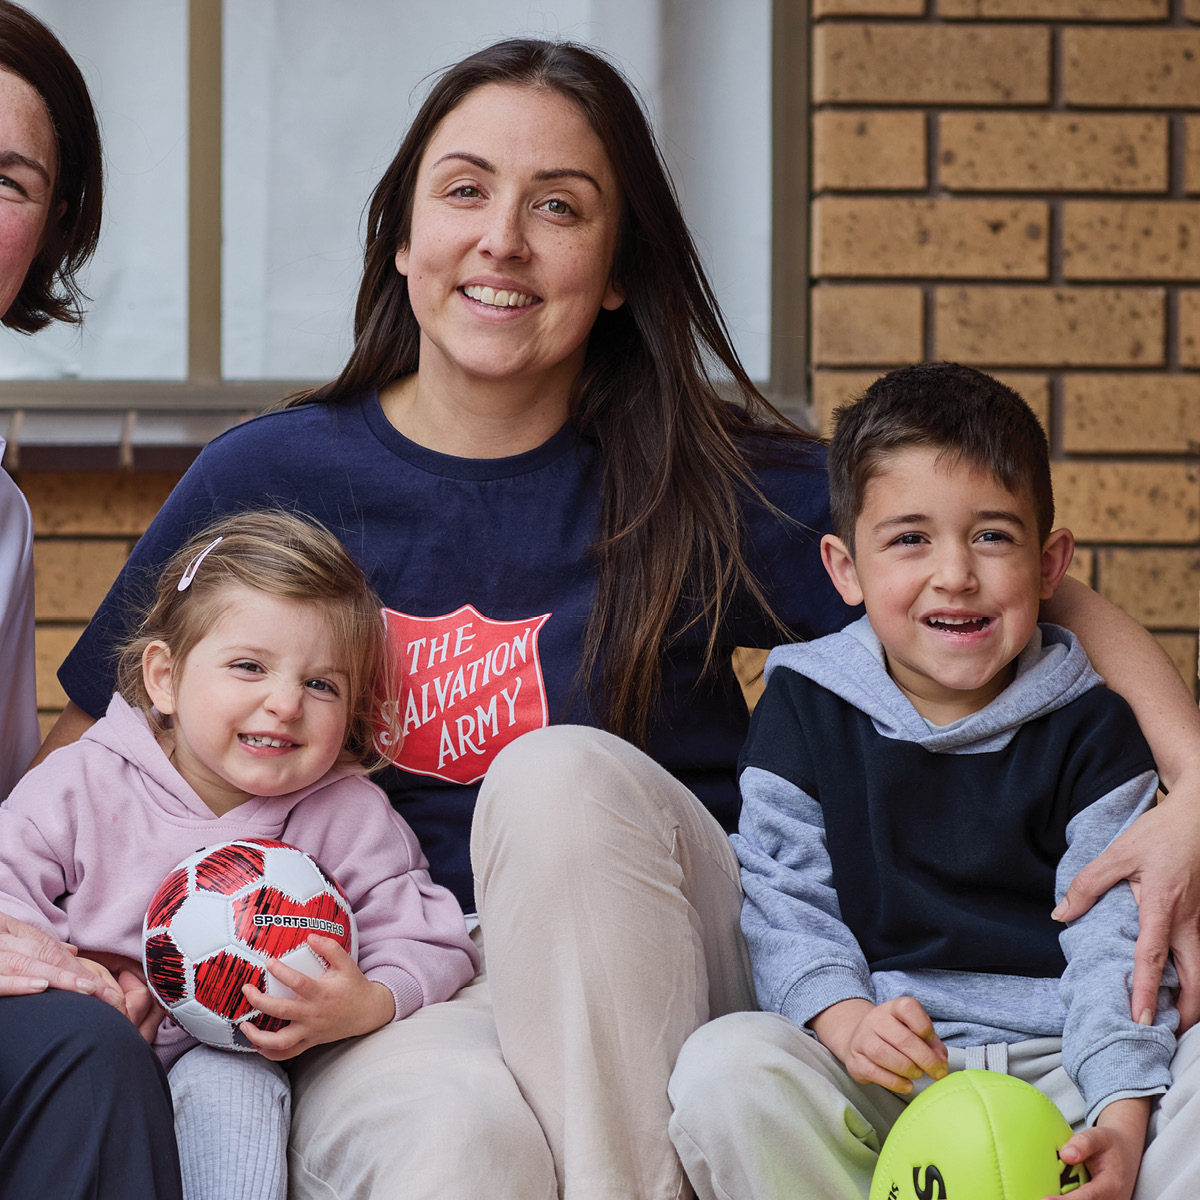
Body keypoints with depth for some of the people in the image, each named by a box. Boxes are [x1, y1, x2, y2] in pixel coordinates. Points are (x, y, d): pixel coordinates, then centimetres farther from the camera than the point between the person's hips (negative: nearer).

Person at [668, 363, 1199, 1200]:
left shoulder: (1091, 726, 5)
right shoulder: (804, 712, 7)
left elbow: (1114, 939, -3)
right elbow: (785, 905, 1)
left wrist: (1120, 1116, -19)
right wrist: (843, 1020, -21)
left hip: (1059, 1067, 0)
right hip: (874, 1081, 0)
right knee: (725, 1065, -29)